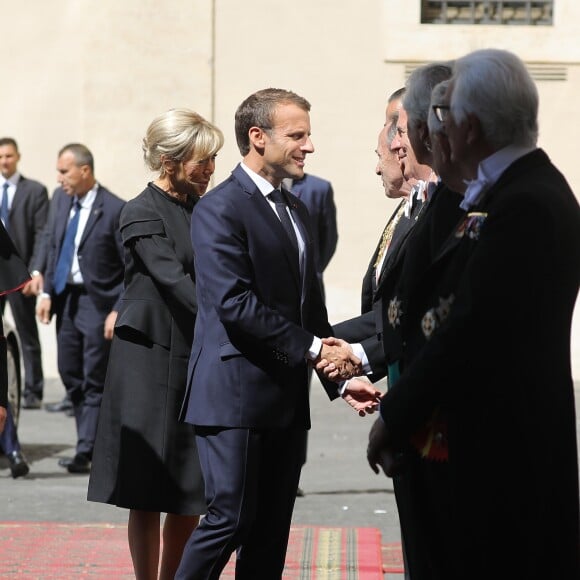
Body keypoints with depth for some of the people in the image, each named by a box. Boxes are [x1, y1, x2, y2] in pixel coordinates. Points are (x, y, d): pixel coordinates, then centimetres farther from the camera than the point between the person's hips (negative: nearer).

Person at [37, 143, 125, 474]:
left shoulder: (115, 210, -13)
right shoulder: (64, 202, 8)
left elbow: (132, 268, -12)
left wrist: (119, 310, -17)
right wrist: (47, 292, 7)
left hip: (97, 303, -7)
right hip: (67, 299, 7)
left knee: (94, 382, -3)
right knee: (71, 376, 11)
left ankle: (86, 453, -1)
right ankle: (91, 441, 22)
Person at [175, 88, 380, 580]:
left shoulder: (297, 210, 18)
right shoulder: (221, 209, -10)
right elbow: (234, 304, -19)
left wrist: (340, 377, 9)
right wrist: (313, 348, -17)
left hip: (287, 400, 8)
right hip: (236, 396, -8)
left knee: (272, 531, 7)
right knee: (230, 519, -9)